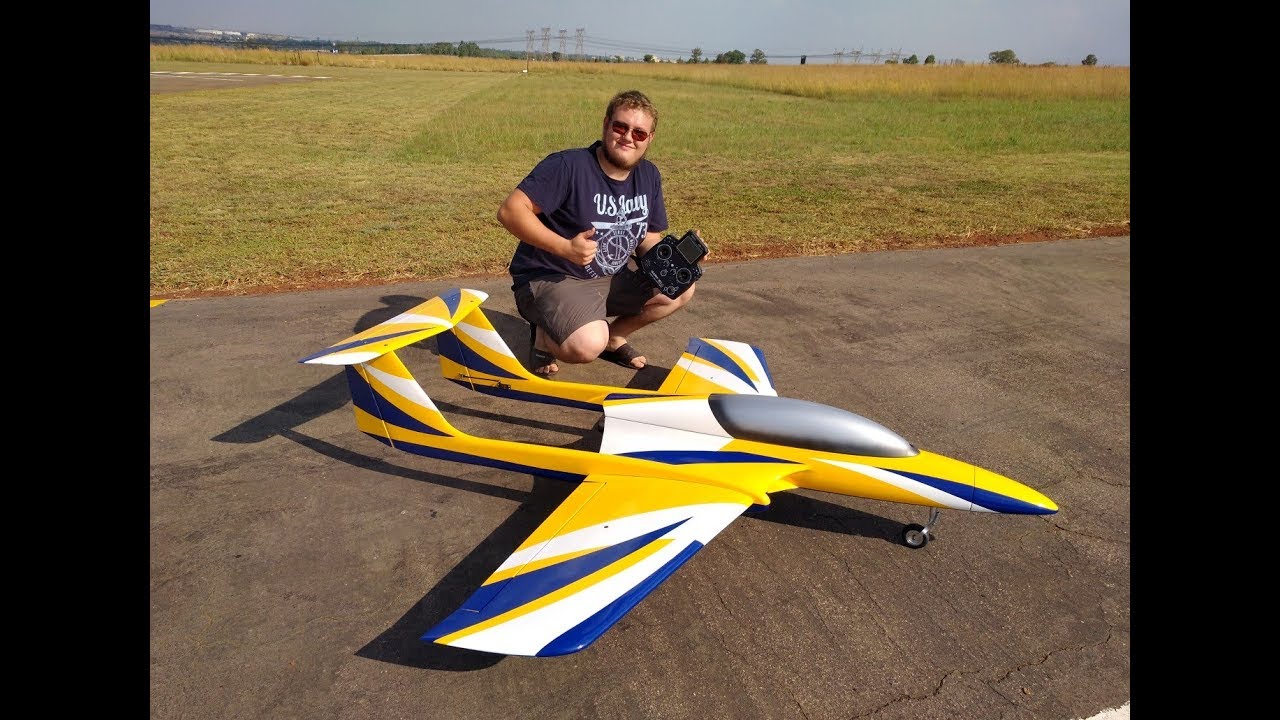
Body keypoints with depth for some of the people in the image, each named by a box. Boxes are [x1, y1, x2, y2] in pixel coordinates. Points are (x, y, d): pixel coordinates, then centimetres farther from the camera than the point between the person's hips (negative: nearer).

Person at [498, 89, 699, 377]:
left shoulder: (649, 176, 3)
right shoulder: (567, 165, -19)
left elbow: (649, 238, 10)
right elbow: (510, 210, -24)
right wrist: (565, 247, -34)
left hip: (611, 278, 8)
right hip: (548, 279, -7)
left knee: (682, 289, -2)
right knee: (588, 346, -34)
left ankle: (614, 337, 15)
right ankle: (544, 335, 3)